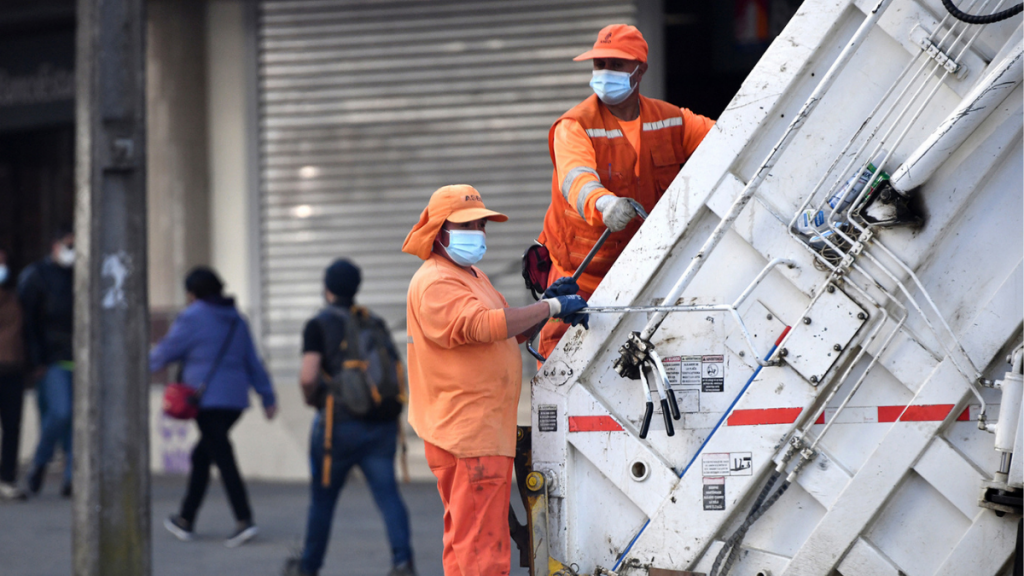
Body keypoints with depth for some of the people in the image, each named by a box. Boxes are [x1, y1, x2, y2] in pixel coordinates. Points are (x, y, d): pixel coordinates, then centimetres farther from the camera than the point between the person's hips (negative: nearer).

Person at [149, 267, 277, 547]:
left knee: (223, 458, -12)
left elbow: (166, 352, 1)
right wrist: (268, 396, 17)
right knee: (201, 456, 18)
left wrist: (150, 358, 23)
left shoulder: (192, 317, -7)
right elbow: (253, 361, 16)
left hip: (207, 398, -8)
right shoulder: (235, 319, 15)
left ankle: (244, 521, -23)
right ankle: (186, 519, 25)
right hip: (235, 399, 8)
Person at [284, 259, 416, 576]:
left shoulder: (319, 325, -2)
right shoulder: (376, 324, 14)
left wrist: (311, 397, 6)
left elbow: (308, 376, -14)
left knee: (323, 495, 11)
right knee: (386, 491, -3)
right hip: (382, 423, 4)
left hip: (340, 422, -3)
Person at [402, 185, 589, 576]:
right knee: (479, 544, -12)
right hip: (467, 433, -11)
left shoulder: (473, 276, 22)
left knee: (466, 539, 13)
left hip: (486, 429, 11)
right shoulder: (434, 283, -13)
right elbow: (483, 325, -27)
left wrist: (550, 303, 3)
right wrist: (551, 307, -22)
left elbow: (508, 332, 20)